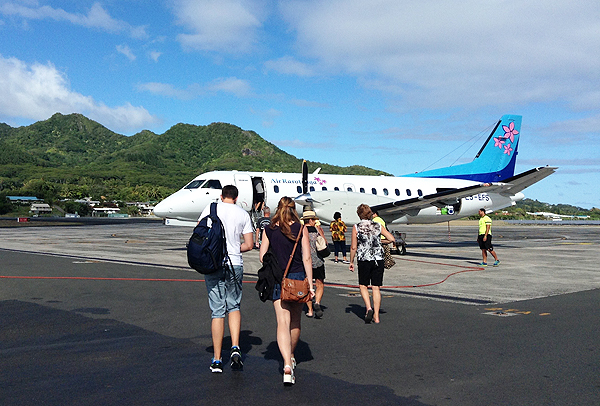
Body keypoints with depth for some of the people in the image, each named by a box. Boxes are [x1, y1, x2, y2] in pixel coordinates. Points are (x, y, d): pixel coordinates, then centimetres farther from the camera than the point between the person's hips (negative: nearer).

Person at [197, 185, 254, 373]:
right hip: (235, 265, 1)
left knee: (217, 311, 4)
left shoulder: (210, 209, 2)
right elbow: (249, 245, 4)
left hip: (213, 265, -1)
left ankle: (217, 360, 10)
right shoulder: (243, 214, 5)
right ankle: (235, 347, 1)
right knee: (234, 307, 18)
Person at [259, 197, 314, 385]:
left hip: (277, 280, 0)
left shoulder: (269, 230, -1)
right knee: (295, 322, 19)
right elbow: (306, 258, -7)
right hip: (298, 278, 0)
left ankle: (287, 364, -19)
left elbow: (262, 256, 1)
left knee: (283, 322, -3)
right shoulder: (301, 229, -5)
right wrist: (310, 284, -4)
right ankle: (291, 356, 38)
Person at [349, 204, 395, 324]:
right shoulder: (378, 226, 5)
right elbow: (392, 239, 1)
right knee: (376, 287, 7)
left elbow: (353, 247, -4)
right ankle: (376, 316, 8)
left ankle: (369, 308, -7)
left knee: (363, 286, 14)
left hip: (364, 260, -2)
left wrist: (351, 262, 6)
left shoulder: (356, 227, -2)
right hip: (378, 260, 2)